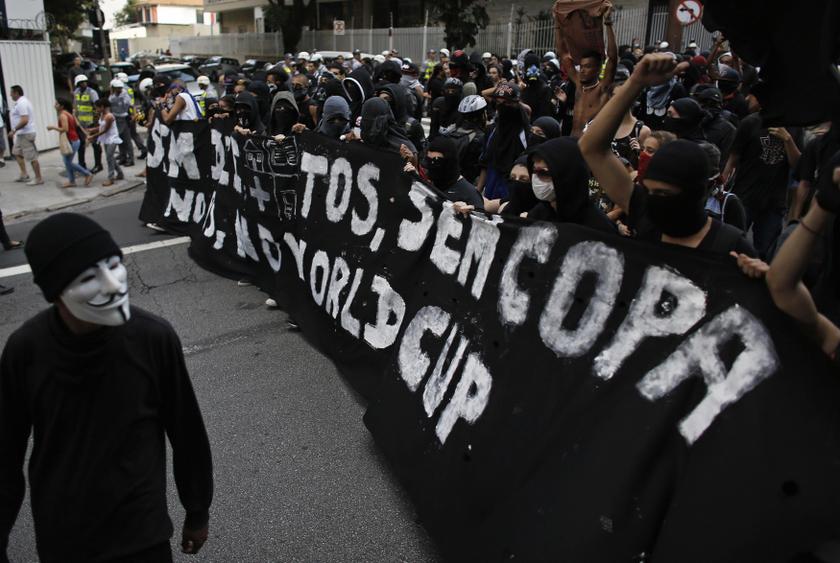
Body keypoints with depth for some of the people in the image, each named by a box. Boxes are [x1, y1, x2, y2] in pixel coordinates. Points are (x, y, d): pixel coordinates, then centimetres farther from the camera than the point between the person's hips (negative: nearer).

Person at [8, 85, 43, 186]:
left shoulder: (21, 103, -19)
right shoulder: (22, 102, 15)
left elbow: (24, 120, -27)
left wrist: (14, 130, -21)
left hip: (26, 134, -11)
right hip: (21, 134, 11)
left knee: (32, 157, -7)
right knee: (17, 153, 20)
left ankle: (38, 179, -2)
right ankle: (24, 174, 24)